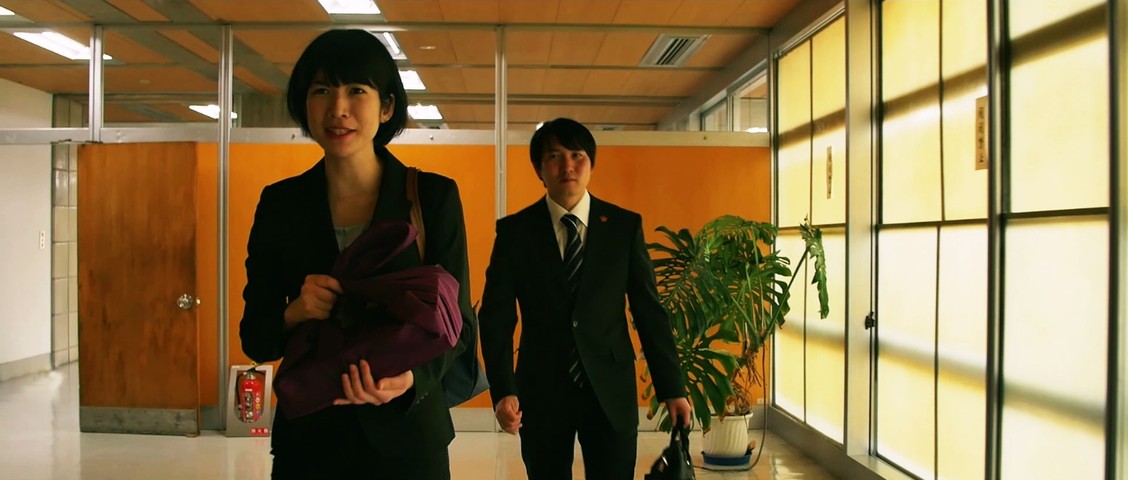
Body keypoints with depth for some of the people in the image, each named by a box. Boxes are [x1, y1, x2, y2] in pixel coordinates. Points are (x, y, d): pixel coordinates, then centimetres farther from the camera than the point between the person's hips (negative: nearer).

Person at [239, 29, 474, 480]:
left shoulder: (434, 196, -7)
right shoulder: (279, 203, -1)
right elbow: (254, 337, 2)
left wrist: (412, 378, -25)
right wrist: (293, 315, -19)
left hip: (405, 437, -1)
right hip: (307, 436, 2)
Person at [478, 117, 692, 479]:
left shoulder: (625, 226, 1)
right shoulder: (514, 231, -1)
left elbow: (649, 311, 2)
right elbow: (496, 316, -4)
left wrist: (672, 388, 0)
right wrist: (502, 390, -16)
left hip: (611, 388, 0)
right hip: (541, 390, 0)